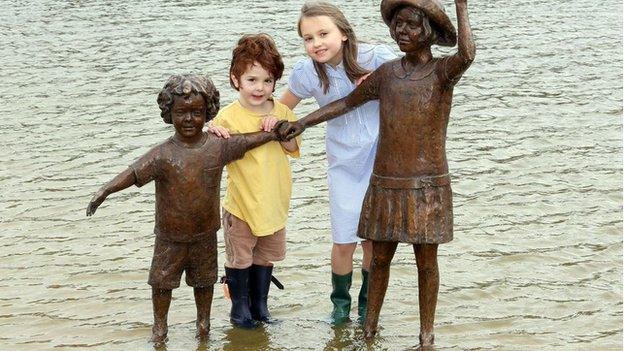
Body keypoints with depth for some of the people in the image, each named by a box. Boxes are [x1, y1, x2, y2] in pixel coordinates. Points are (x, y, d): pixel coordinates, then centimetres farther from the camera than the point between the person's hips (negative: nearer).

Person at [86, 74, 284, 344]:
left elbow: (247, 140, 7)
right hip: (170, 236, -2)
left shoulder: (218, 146, -8)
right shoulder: (163, 154, -18)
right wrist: (105, 191, -40)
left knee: (204, 281, 18)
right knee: (162, 281, 9)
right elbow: (133, 173, -27)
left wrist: (275, 134, 10)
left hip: (205, 234, 2)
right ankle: (159, 324, 29)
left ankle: (203, 320, 39)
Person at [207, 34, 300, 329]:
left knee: (265, 257, 18)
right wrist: (214, 135, -32)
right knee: (239, 257, 9)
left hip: (274, 201, 4)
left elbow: (292, 148, 0)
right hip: (241, 203, -4)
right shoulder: (228, 116, -15)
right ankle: (239, 307, 26)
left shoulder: (281, 112, 0)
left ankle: (260, 304, 34)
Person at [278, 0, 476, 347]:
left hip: (427, 184, -4)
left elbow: (466, 56, -30)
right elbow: (346, 103, 16)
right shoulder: (387, 73, 6)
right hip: (386, 183, 4)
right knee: (380, 258, 12)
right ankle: (369, 327, 25)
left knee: (427, 261, 5)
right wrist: (304, 122, 6)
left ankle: (427, 333, 18)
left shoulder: (443, 70, -7)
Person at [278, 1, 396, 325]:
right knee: (344, 242, 0)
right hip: (344, 165, 1)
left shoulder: (376, 57, -17)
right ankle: (340, 303, 25)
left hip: (381, 161, -1)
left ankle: (367, 304, 29)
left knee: (374, 240, 8)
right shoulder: (306, 73, -10)